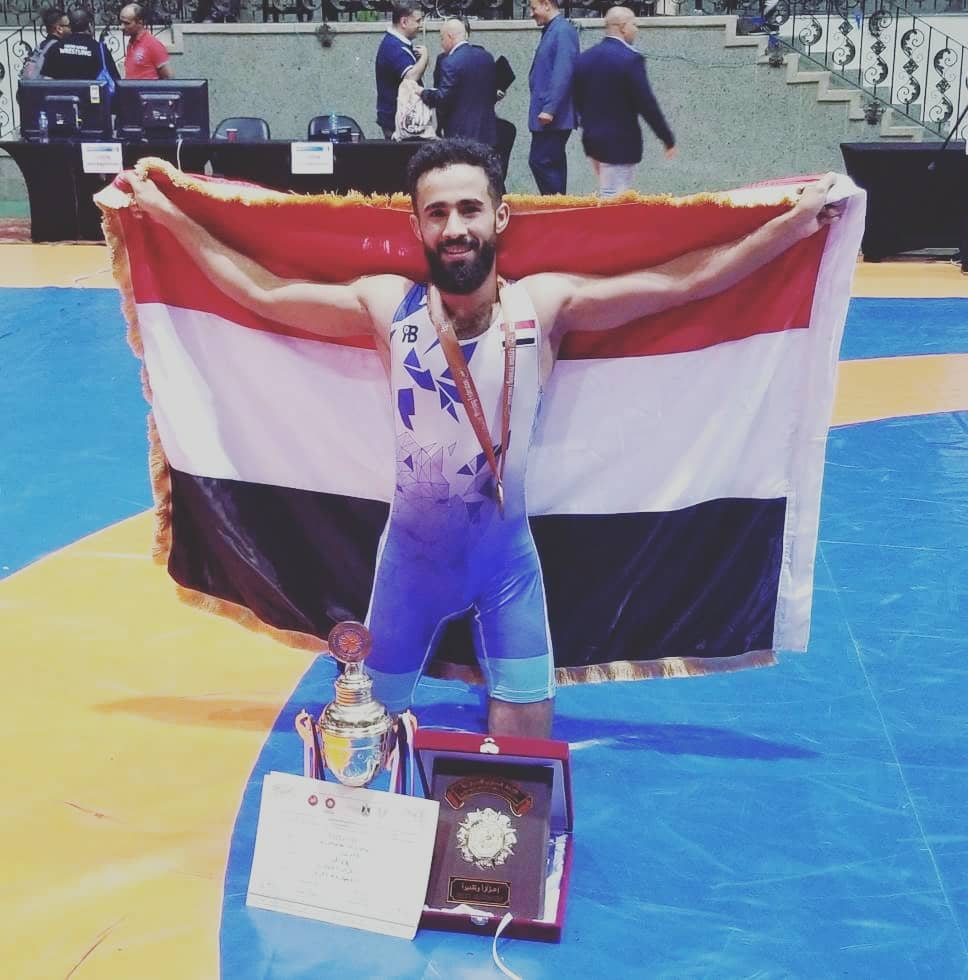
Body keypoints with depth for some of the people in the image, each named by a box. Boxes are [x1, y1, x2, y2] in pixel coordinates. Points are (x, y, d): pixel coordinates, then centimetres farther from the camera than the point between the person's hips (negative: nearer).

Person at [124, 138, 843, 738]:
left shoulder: (546, 304, -13)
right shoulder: (387, 306, -11)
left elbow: (683, 282, -13)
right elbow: (259, 292, -2)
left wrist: (799, 221, -13)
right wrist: (166, 214, 0)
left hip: (509, 558, 0)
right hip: (412, 554, 1)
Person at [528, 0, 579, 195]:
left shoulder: (563, 30, -12)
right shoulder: (551, 30, 16)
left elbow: (563, 74, -20)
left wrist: (549, 109, -23)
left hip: (553, 115, -10)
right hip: (547, 113, 10)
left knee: (540, 161, -10)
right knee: (552, 163, 11)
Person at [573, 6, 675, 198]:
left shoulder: (584, 57, 6)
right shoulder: (630, 59, -15)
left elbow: (577, 100, 13)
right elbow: (647, 105, -16)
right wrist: (668, 139, -8)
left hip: (591, 140, 8)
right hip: (619, 143, -8)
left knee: (606, 196, 18)